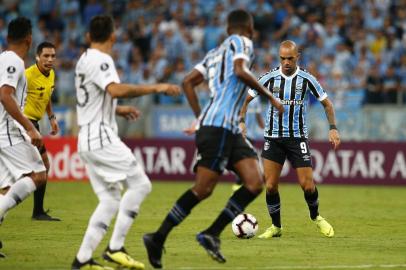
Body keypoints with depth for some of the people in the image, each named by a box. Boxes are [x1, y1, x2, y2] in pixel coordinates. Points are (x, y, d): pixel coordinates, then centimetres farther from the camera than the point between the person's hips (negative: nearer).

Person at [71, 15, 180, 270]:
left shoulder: (85, 59, 18)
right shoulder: (100, 60, -13)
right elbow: (116, 89, -32)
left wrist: (118, 110, 37)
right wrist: (155, 87, -28)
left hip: (88, 140, 10)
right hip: (101, 138, -10)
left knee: (110, 200, 9)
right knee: (140, 184, -9)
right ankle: (115, 248, -12)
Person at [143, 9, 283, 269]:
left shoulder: (215, 52, 24)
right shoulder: (241, 43, 1)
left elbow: (188, 82, 19)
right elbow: (241, 71, -19)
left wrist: (200, 118, 20)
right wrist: (269, 96, -12)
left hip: (230, 130, 9)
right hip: (219, 125, -9)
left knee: (255, 183, 0)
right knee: (203, 189, -11)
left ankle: (212, 234, -3)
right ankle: (158, 238, -7)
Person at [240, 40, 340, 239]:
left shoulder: (306, 79, -3)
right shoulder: (269, 78, -3)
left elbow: (327, 103, 7)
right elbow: (246, 99, 6)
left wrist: (333, 128, -4)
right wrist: (241, 122, -9)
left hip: (297, 138, -1)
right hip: (273, 138, 1)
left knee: (307, 185, -7)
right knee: (270, 185, -5)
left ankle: (316, 217, 22)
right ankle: (276, 227, 13)